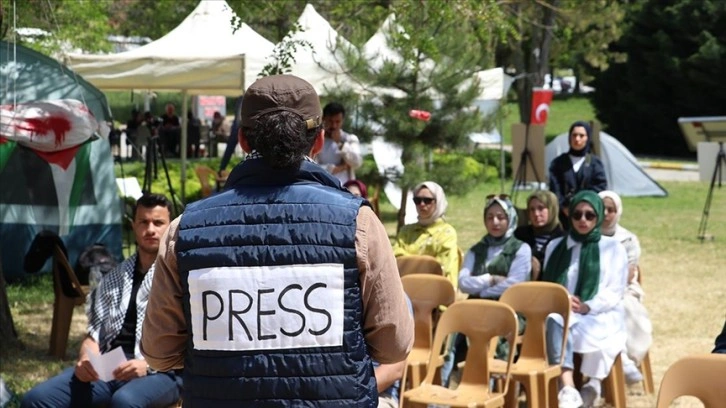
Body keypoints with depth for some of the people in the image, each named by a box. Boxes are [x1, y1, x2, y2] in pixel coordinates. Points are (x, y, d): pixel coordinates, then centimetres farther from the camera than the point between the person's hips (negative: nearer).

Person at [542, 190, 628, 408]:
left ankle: (592, 384, -36)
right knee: (554, 321, -38)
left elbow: (615, 292, 3)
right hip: (563, 313, 2)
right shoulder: (555, 246, 21)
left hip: (602, 316, -2)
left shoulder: (613, 248, 13)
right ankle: (568, 390, -51)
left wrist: (587, 307, -14)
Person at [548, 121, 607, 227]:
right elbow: (555, 190, 4)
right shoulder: (558, 163, 11)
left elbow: (599, 189, 1)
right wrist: (564, 208, -10)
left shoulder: (595, 163, 7)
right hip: (564, 218, 1)